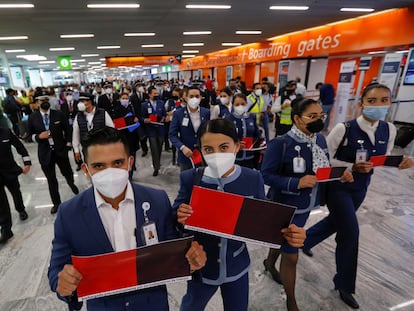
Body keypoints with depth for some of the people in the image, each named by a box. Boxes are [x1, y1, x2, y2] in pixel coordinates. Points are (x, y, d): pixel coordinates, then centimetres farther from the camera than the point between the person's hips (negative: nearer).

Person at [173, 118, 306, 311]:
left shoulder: (253, 179, -16)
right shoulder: (190, 179, -19)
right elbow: (174, 219, -10)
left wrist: (286, 234, -26)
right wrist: (180, 219, -33)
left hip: (237, 267, 1)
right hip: (201, 267, 0)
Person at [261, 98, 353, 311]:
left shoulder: (320, 140, -1)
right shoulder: (281, 143, -23)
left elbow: (324, 169, 8)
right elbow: (266, 176, -21)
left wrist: (341, 175, -11)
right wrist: (297, 183, -30)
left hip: (306, 206, 7)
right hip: (285, 207, -6)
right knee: (291, 255, 5)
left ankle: (269, 263, 59)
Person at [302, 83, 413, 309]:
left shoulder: (389, 130, -3)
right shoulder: (344, 129, -21)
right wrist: (353, 166, -26)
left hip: (360, 188, 6)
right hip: (337, 187, -6)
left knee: (336, 222, 22)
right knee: (350, 232, -4)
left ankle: (305, 240, 51)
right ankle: (344, 285, 20)